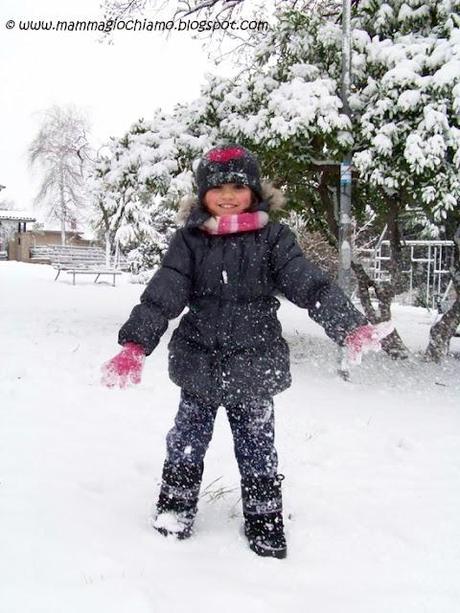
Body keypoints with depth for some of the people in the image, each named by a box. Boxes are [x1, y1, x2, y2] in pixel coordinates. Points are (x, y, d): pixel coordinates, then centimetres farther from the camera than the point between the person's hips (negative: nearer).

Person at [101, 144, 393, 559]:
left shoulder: (272, 238, -4)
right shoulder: (190, 241, -2)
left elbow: (310, 285, -13)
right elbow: (161, 296, -10)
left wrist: (351, 326, -26)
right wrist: (135, 346, -21)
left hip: (254, 368, -1)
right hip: (199, 365, 1)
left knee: (257, 449, 11)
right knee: (186, 444, 15)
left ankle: (265, 526, 28)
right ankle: (174, 512, 35)